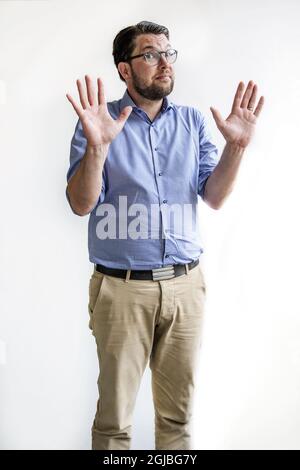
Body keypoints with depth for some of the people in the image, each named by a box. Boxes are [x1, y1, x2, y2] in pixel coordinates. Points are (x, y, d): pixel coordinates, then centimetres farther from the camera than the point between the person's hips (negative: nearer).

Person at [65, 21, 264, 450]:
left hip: (186, 285, 3)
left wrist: (236, 145, -13)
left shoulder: (193, 121, 7)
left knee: (178, 413, 14)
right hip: (122, 287, -3)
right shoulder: (98, 121, -2)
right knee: (114, 416, 7)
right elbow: (81, 204, -10)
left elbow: (214, 197, 2)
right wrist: (97, 146, -26)